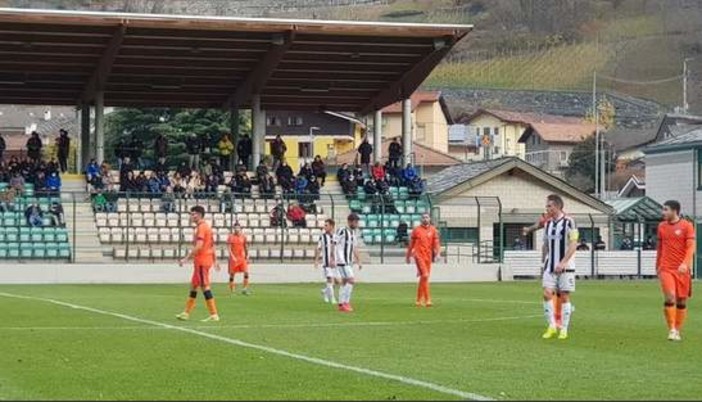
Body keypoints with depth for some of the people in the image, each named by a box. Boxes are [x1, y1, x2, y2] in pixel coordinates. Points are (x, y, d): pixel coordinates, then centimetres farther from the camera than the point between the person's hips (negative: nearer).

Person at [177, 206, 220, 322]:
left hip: (201, 261, -10)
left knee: (205, 286, -7)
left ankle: (214, 315, -6)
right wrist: (215, 260, 22)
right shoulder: (206, 226, 15)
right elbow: (212, 245, 19)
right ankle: (186, 313, 22)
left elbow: (198, 246, -24)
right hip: (206, 260, 10)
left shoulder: (201, 227, -15)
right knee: (193, 286, 15)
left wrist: (186, 259, -23)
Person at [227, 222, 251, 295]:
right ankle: (232, 290, 12)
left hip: (242, 258, 2)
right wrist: (232, 256, -19)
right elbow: (229, 248, -8)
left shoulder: (243, 236, 5)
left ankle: (245, 289, -7)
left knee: (246, 272, -12)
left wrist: (247, 256, 8)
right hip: (233, 258, -2)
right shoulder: (230, 237, -3)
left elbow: (246, 247, 13)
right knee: (232, 274, 2)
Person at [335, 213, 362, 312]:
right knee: (351, 280, -15)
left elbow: (355, 248, 19)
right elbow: (334, 245, -12)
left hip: (349, 262, 8)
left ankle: (341, 304, 13)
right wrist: (333, 260, -16)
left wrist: (359, 261, 14)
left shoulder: (354, 233, 13)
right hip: (342, 262, -8)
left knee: (344, 282, 9)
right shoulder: (341, 231, -11)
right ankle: (346, 302, -11)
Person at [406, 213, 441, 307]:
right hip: (419, 255, -4)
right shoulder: (416, 230, 3)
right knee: (425, 276, -17)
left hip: (428, 256, 4)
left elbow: (436, 243, 3)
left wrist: (438, 253, -12)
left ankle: (419, 300, 20)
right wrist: (408, 256, 15)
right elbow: (411, 243, 11)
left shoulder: (433, 230, 8)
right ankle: (427, 299, -17)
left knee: (423, 278, 9)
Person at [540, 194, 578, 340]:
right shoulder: (548, 224, 10)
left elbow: (573, 244, -13)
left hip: (565, 267, -5)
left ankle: (564, 329, 8)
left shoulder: (568, 222, -8)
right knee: (547, 294, -8)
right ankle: (552, 326, 3)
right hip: (550, 266, 5)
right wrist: (543, 261, 16)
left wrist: (563, 263, -20)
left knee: (564, 297, 0)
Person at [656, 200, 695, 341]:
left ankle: (678, 331, 18)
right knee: (670, 297, -17)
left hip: (682, 270, -1)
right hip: (666, 269, 1)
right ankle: (671, 330, -10)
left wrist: (685, 263, -23)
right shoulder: (662, 226, 9)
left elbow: (691, 247, -9)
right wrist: (657, 266, 21)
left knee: (681, 301, 5)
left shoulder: (687, 226, -2)